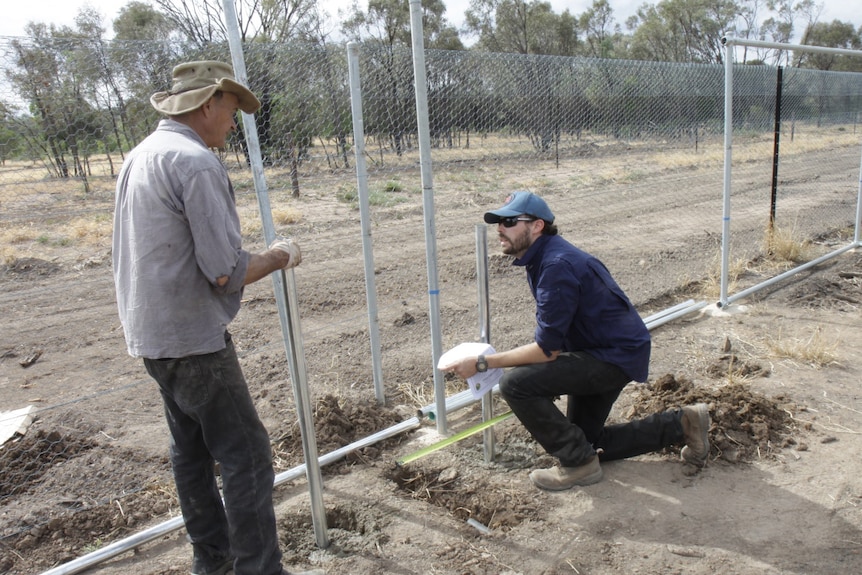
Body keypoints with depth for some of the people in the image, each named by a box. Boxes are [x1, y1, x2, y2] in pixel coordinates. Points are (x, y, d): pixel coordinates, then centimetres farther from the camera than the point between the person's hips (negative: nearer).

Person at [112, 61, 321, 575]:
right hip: (194, 342, -10)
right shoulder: (198, 163, -19)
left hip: (152, 335, 10)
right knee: (248, 457, -3)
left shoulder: (142, 155, 11)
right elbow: (227, 272, -24)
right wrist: (279, 257, -6)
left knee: (192, 449, 19)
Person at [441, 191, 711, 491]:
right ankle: (681, 423, 27)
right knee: (588, 442, 20)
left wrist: (482, 363, -23)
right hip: (600, 353, 10)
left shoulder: (557, 265, -27)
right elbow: (553, 336, 14)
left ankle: (578, 463, -5)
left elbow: (547, 349, -27)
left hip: (617, 356, -10)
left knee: (515, 383, -23)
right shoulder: (542, 256, 4)